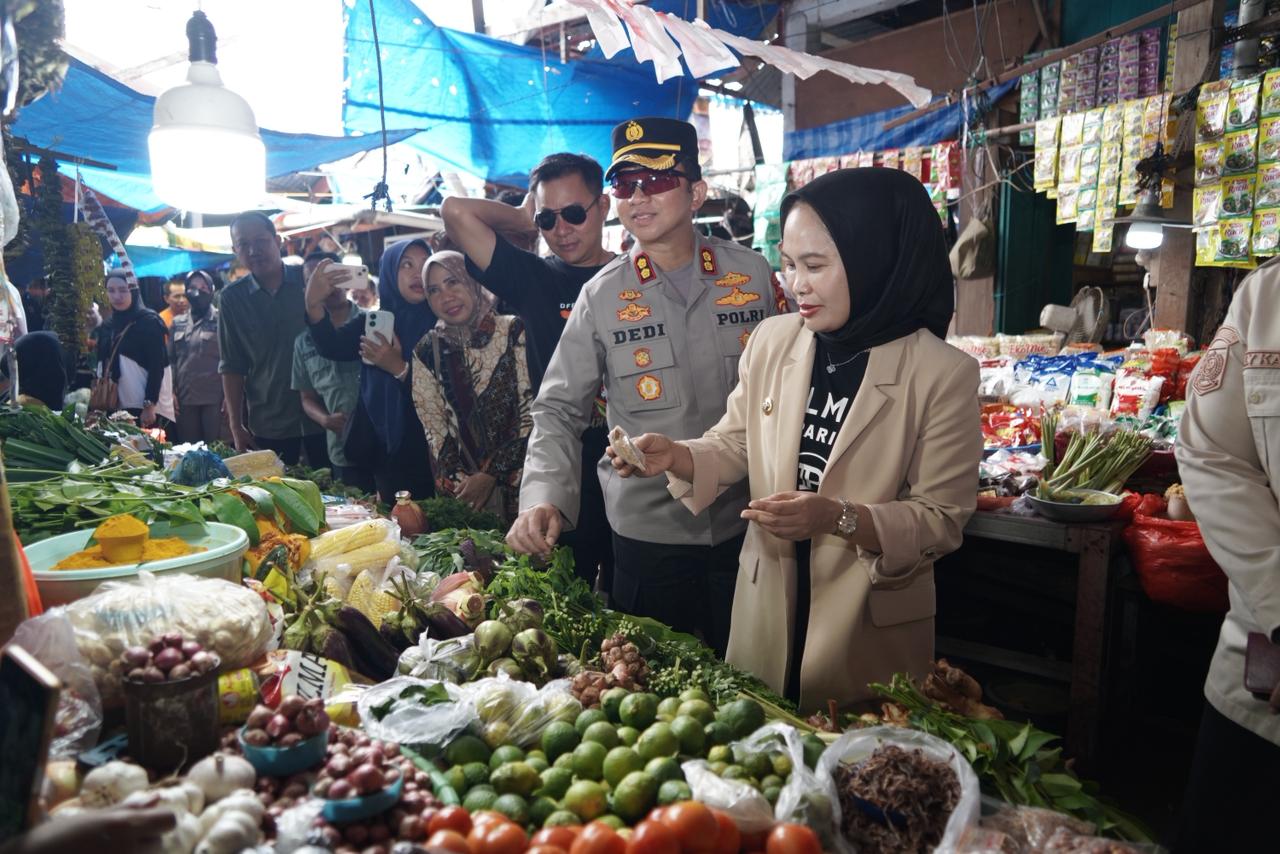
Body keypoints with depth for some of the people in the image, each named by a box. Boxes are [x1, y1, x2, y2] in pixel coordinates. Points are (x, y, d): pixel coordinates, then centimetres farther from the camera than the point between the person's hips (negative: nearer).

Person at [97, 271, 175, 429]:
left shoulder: (149, 322, -3)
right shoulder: (107, 326, 15)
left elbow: (157, 367, -10)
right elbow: (102, 366, 17)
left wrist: (149, 406, -16)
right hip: (116, 407, 6)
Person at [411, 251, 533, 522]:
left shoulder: (514, 332, -7)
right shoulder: (428, 350, 3)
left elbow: (532, 414, -10)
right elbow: (432, 425, 4)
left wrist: (491, 474, -12)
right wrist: (461, 480, -7)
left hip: (515, 480, -2)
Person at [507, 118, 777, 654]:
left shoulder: (752, 274, -1)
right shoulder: (602, 295, -3)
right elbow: (559, 411, -2)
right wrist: (543, 497, -17)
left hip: (747, 527, 1)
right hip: (647, 534, -1)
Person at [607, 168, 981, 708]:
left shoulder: (943, 374, -15)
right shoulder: (772, 341, -3)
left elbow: (941, 520, -12)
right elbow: (735, 446, 8)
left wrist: (838, 518, -26)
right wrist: (675, 457, -11)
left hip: (870, 626, -3)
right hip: (765, 605, 4)